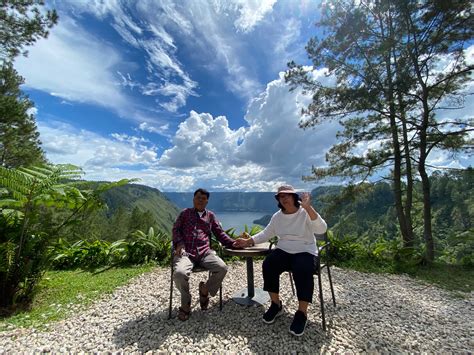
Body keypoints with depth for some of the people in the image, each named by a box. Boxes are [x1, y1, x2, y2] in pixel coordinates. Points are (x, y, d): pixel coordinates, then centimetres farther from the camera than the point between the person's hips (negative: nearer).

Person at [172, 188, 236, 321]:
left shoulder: (210, 216, 19)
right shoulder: (185, 213, 18)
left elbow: (220, 233, 17)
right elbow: (176, 229, 11)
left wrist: (234, 243, 3)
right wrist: (179, 243, -9)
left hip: (205, 252, 2)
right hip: (186, 252, -1)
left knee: (222, 268, -23)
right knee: (179, 273, -31)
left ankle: (205, 290, 8)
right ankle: (186, 301, 2)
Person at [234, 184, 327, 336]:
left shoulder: (305, 213, -8)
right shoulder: (277, 216, 7)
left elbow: (321, 229, -25)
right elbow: (265, 234, 14)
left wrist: (308, 208, -38)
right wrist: (248, 241, 5)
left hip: (305, 252, -4)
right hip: (283, 250, 4)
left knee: (302, 271, -34)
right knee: (268, 265, -23)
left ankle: (302, 313, -11)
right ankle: (276, 304, -1)